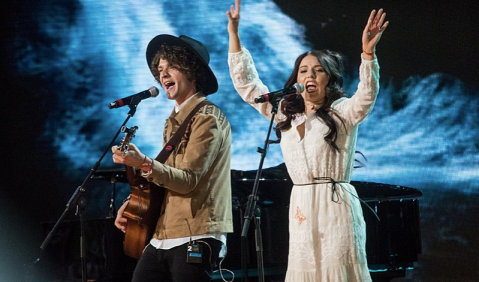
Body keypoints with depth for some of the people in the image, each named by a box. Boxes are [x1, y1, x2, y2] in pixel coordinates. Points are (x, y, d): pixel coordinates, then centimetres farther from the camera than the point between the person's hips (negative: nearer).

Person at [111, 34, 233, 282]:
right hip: (163, 237, 8)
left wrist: (144, 164, -29)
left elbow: (188, 180, -17)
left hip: (194, 237, -8)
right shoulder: (175, 119, 18)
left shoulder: (207, 118, -9)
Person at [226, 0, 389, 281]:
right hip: (301, 207, 5)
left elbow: (368, 93, -19)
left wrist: (368, 52, -35)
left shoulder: (342, 112, 1)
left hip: (335, 206, -5)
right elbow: (247, 84, 18)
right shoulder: (285, 113, 15)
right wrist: (234, 34, 12)